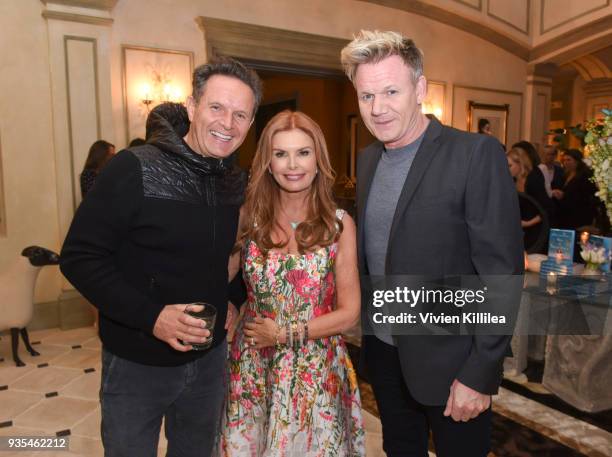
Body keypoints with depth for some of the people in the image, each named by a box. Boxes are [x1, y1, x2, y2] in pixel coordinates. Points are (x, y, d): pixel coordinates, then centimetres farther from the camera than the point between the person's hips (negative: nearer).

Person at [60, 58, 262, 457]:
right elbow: (80, 257, -17)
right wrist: (150, 316, -25)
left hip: (210, 357, 5)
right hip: (137, 363, -4)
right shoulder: (135, 169, -17)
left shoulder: (238, 181, -1)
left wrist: (234, 299, 1)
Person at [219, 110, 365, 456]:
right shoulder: (249, 217, -5)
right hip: (254, 367, 1)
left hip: (316, 372, -1)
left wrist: (284, 333, -10)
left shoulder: (339, 224, -8)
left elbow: (349, 313, -7)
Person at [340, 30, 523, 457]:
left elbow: (502, 272, -17)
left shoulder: (476, 154, -16)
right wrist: (362, 327, 7)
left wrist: (480, 374, -17)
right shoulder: (368, 159, 4)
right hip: (382, 352, 6)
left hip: (449, 360, -5)